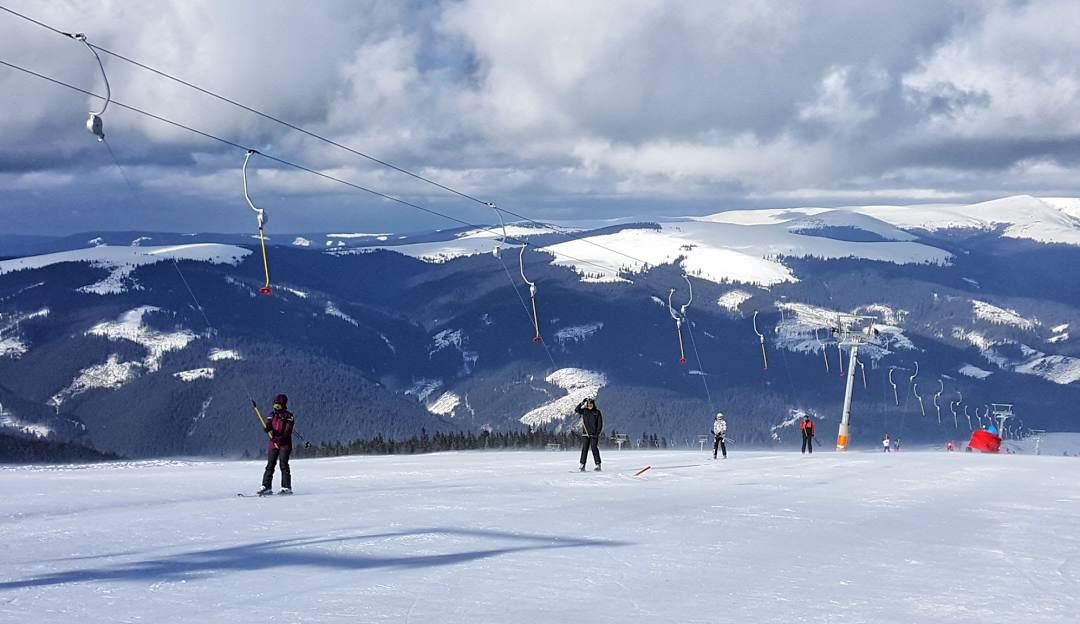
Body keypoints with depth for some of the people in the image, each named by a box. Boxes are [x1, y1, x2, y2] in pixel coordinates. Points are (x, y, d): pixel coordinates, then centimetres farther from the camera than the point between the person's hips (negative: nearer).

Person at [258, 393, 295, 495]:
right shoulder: (272, 414, 12)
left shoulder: (288, 416, -3)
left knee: (284, 465, -7)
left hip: (284, 443, -4)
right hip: (273, 442, 4)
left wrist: (280, 439, -26)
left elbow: (288, 431, -11)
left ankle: (286, 488, -5)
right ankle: (267, 487, 2)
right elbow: (268, 425, 2)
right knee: (270, 465, 1)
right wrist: (268, 428, -23)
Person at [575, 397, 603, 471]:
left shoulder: (597, 412, 2)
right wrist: (583, 403, -13)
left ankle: (598, 465, -7)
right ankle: (582, 465, 2)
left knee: (594, 448, -9)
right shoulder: (584, 411, 8)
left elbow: (600, 424, 1)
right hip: (585, 434, 2)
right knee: (584, 449, 0)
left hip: (594, 434, -2)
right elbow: (576, 409, -7)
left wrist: (597, 433, -9)